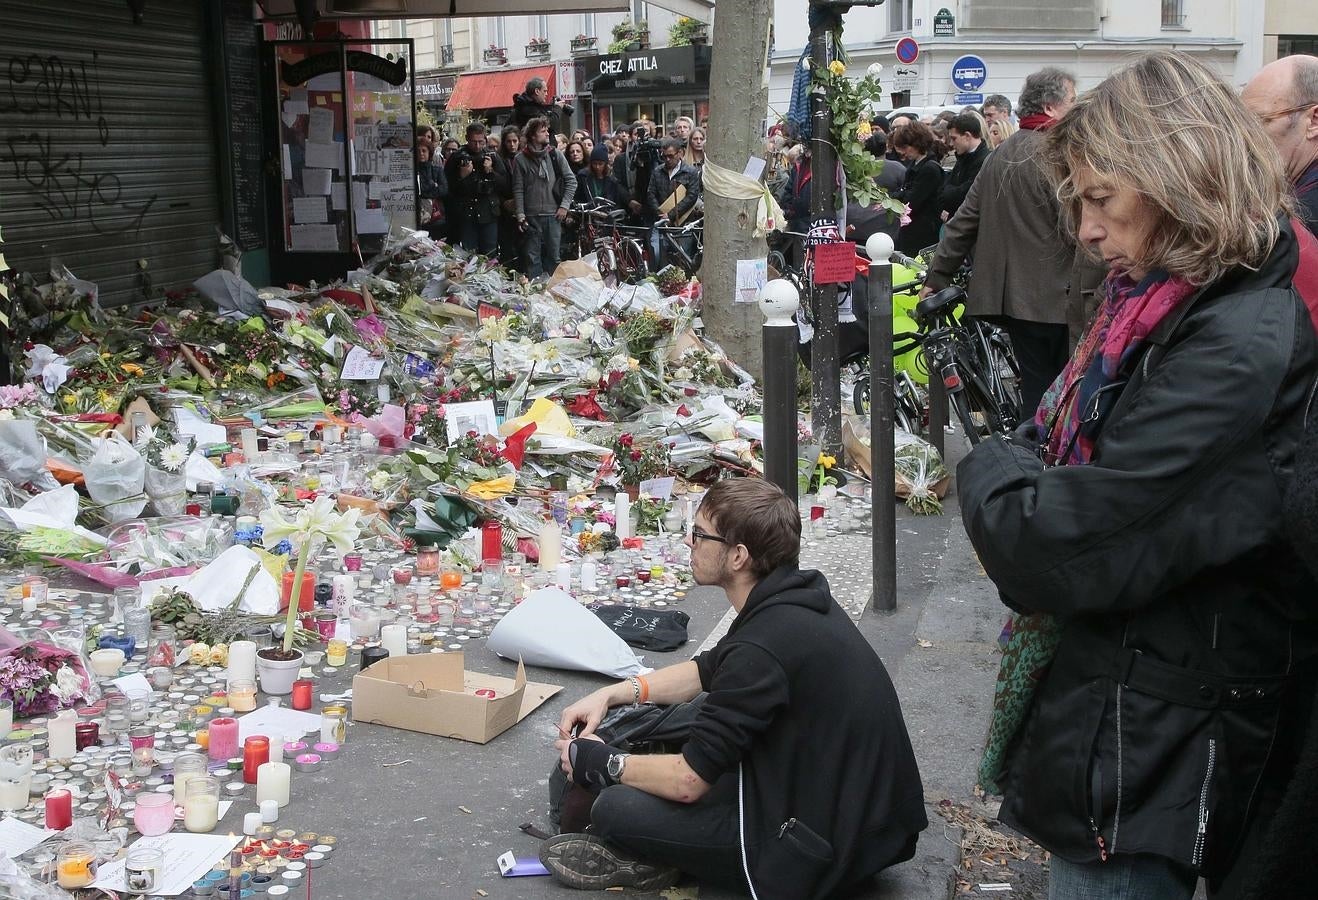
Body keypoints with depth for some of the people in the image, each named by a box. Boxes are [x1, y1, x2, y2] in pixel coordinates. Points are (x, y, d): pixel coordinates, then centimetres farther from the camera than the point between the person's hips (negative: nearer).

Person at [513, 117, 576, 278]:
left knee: (553, 256, 6)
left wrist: (564, 205, 0)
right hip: (531, 216, -2)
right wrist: (520, 215, -8)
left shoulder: (555, 154, 5)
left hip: (553, 215, 2)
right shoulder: (521, 159, 1)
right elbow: (518, 189, 0)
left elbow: (571, 180, 8)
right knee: (532, 257, -2)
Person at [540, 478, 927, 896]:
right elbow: (704, 672, 18)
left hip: (825, 853, -10)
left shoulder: (762, 648, -27)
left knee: (614, 810, -16)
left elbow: (687, 781, -21)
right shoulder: (797, 595, 2)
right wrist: (609, 694, 9)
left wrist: (602, 764, -3)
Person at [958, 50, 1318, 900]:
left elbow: (1071, 546, -26)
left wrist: (990, 471, -7)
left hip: (1149, 757, -9)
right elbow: (1055, 442, 13)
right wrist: (1014, 467, -8)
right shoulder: (1164, 302, 8)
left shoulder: (1241, 344, -24)